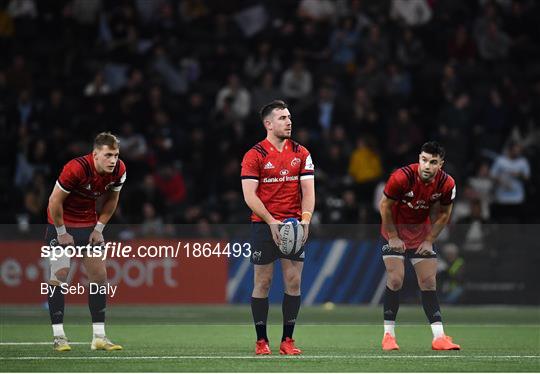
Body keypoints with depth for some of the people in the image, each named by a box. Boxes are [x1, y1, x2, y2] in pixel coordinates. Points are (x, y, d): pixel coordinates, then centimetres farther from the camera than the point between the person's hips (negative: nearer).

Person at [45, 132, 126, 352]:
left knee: (99, 276, 2)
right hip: (62, 223, -6)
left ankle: (99, 337, 7)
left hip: (89, 225, 6)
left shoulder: (118, 170, -12)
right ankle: (58, 336, -5)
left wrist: (99, 228, 1)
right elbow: (55, 201, -22)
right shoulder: (76, 169, -30)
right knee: (59, 275, -10)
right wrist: (61, 233, -16)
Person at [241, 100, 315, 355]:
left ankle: (287, 340, 6)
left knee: (293, 281, 0)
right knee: (263, 282, 0)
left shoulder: (301, 154, 7)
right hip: (263, 226, -3)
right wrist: (271, 221, -20)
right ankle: (261, 341, 7)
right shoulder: (255, 155, -4)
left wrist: (305, 219, -13)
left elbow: (308, 190, 4)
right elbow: (249, 195, -9)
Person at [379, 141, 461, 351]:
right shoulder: (401, 177, -27)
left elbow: (444, 214, 1)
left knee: (429, 282, 0)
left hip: (421, 231, 3)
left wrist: (429, 240, -4)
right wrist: (393, 237, -13)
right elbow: (385, 206, -14)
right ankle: (388, 334, -3)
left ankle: (438, 337, 0)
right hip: (396, 229, -3)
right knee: (395, 279, -13)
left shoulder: (446, 184, -16)